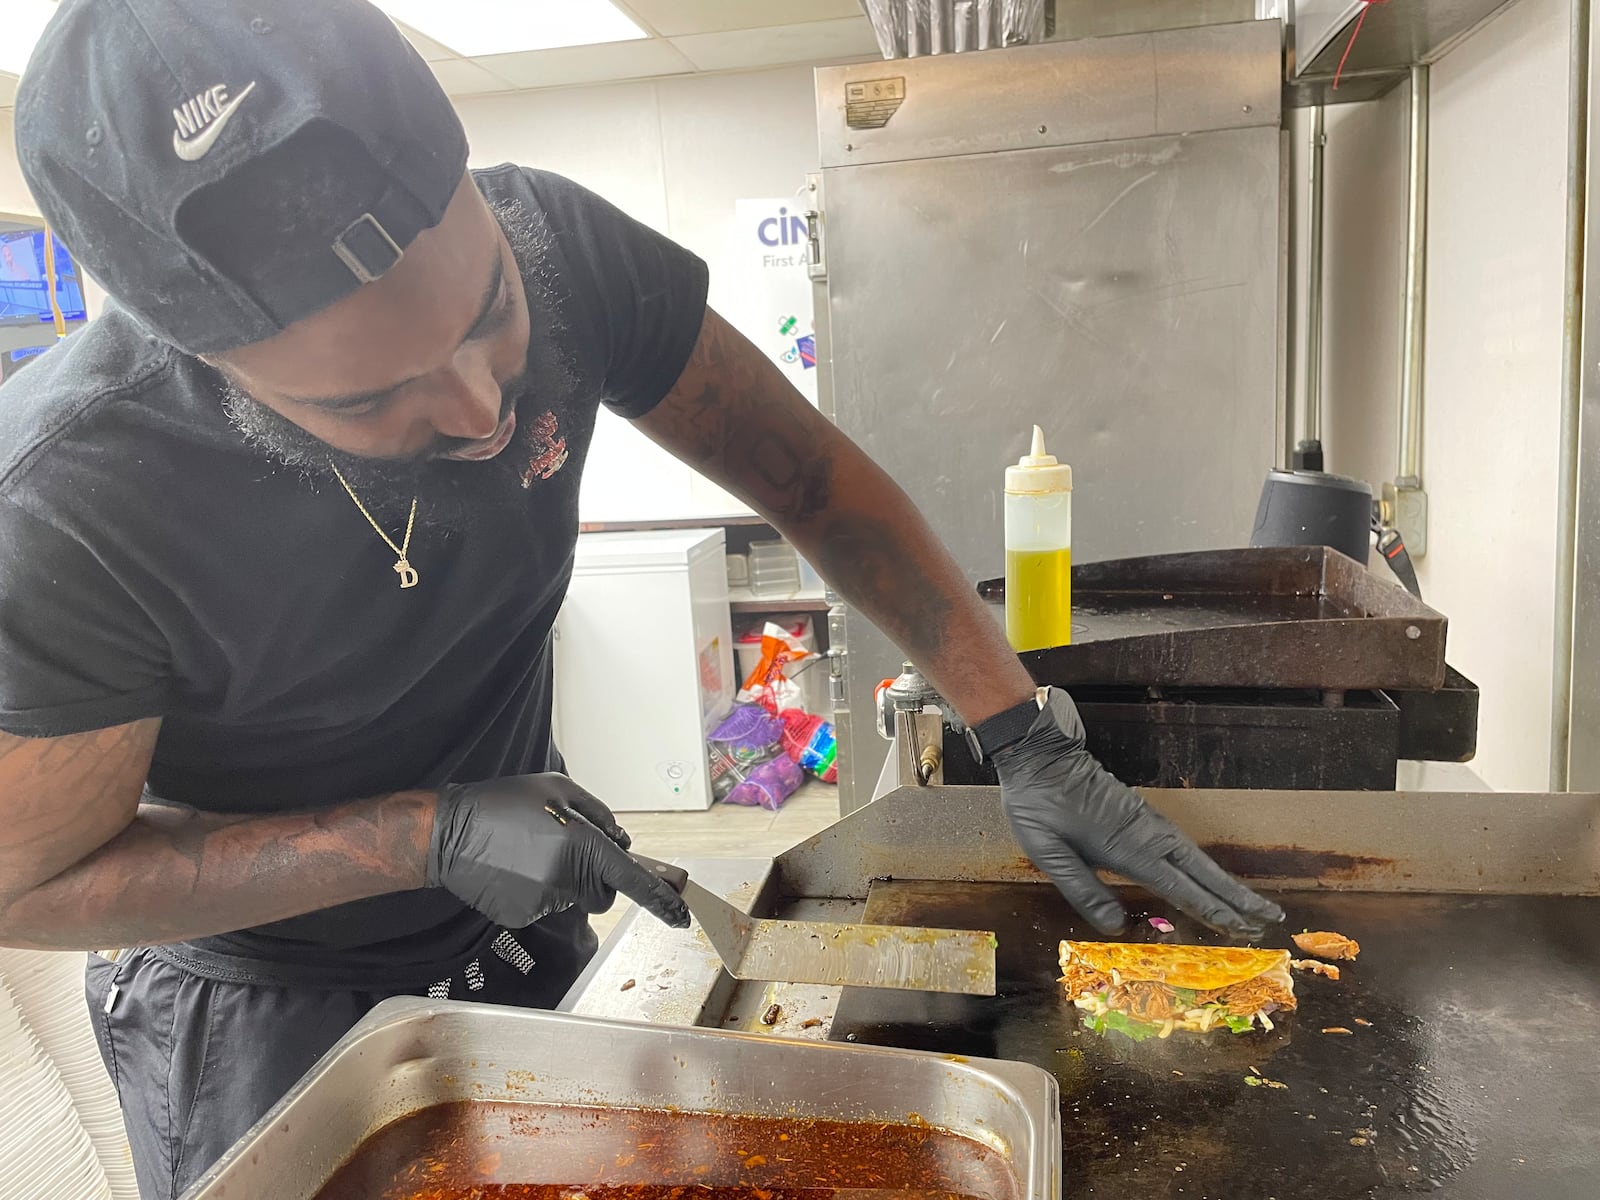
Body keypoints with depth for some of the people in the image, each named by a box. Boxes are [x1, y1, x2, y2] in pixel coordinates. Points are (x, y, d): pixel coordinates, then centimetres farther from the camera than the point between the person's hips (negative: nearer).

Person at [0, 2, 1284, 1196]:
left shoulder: (547, 246, -23)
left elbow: (810, 474, -15)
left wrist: (1028, 737, -20)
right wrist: (432, 833, -27)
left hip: (524, 931, 4)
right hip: (255, 1016, -3)